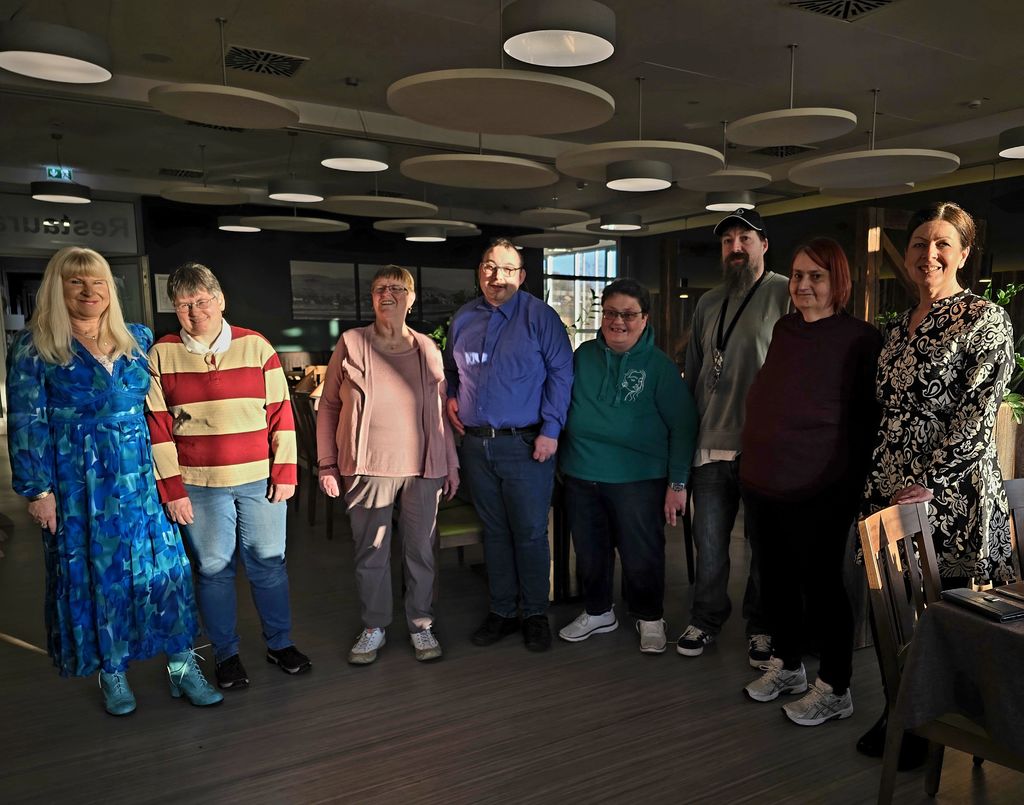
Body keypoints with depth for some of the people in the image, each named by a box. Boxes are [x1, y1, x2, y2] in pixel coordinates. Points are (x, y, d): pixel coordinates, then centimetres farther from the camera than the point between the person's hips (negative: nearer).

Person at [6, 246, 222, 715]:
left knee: (162, 566, 4)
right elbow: (27, 423, -4)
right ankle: (111, 672, 26)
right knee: (93, 575, 8)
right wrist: (37, 490, -9)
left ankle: (182, 665, 16)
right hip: (78, 484, -2)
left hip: (141, 477, 3)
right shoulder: (34, 346, -2)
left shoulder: (138, 338, 8)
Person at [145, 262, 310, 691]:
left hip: (260, 479, 0)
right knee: (214, 569, 9)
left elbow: (281, 411, 1)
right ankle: (226, 653, 27)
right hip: (199, 485, 0)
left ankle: (280, 643, 28)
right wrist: (171, 488, -4)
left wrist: (285, 472, -3)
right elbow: (157, 426, 0)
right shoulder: (161, 355, 1)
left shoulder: (256, 346, 1)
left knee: (269, 562, 9)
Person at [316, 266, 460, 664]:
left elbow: (441, 410, 10)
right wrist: (328, 464, -1)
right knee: (371, 553, 9)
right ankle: (374, 627, 26)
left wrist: (451, 464, 9)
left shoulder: (427, 349, 6)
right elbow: (328, 406, 3)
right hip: (368, 467, -1)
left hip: (422, 467, 1)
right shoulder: (350, 344, 1)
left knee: (421, 550, 9)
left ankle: (421, 624, 26)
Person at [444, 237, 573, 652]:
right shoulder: (463, 319, 11)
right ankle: (501, 611, 27)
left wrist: (551, 430, -13)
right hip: (476, 444, 5)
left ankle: (535, 614, 19)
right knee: (494, 532, 14)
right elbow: (451, 369, 25)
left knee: (530, 534, 3)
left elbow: (560, 374, -7)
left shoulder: (540, 316, -4)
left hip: (525, 445, -4)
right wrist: (450, 397, 6)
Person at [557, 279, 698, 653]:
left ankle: (650, 618, 30)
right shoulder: (584, 355, 5)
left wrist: (677, 483, -10)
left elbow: (683, 425, -6)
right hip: (581, 476, 4)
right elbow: (563, 405, 15)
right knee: (589, 552, 16)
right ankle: (598, 612, 38)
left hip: (638, 480, -4)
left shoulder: (659, 366, -5)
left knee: (641, 557, 5)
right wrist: (564, 458, 7)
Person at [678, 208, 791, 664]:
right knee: (709, 540, 11)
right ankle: (706, 620, 29)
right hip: (711, 443, 5)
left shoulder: (787, 295, -3)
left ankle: (761, 626, 26)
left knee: (764, 541, 8)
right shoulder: (708, 304, 15)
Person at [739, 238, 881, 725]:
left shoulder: (859, 339, -8)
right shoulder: (782, 330, 10)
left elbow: (869, 417, -7)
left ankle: (835, 690, 21)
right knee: (775, 577, 15)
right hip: (762, 481, 6)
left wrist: (855, 480, -11)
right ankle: (786, 666, 35)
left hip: (818, 490, -6)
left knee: (821, 583, 4)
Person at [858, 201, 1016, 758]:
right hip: (890, 488, 6)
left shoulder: (985, 320, -7)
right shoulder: (899, 328, 13)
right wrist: (877, 483, 11)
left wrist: (928, 484, -17)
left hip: (952, 495, -6)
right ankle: (898, 714, 31)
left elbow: (976, 418, -14)